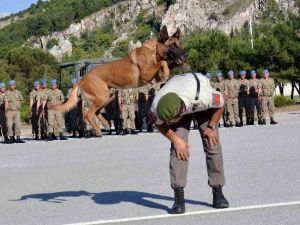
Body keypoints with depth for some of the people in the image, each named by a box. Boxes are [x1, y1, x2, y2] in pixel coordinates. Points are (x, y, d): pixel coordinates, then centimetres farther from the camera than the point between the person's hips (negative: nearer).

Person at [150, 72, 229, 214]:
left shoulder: (204, 96, -45)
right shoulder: (157, 107, -38)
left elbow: (221, 104, -20)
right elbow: (158, 124, -13)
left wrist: (211, 127, -16)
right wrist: (175, 139, -21)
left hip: (204, 107, 0)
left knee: (213, 145, -8)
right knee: (178, 148, -17)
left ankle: (218, 192, 5)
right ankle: (179, 196, -15)